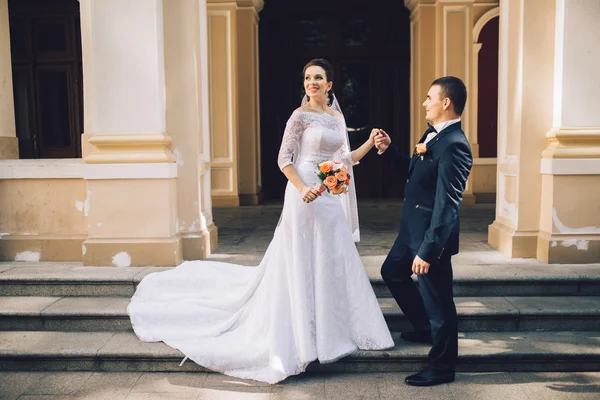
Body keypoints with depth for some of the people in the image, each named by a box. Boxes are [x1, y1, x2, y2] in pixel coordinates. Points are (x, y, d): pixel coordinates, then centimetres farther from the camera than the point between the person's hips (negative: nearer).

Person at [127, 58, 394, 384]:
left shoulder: (338, 117, 14)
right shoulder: (300, 115, -7)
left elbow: (344, 160, 15)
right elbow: (284, 159, -10)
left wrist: (371, 143, 6)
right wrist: (302, 188, -23)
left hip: (331, 199, 7)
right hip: (306, 196, -7)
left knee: (334, 262, 13)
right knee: (302, 264, 0)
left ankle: (332, 328, 29)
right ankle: (303, 334, 13)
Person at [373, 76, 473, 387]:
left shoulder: (454, 145, -23)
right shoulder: (432, 134, 7)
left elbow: (447, 205, -26)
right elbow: (413, 171, 20)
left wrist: (428, 250, -27)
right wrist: (388, 150, 6)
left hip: (432, 233, -10)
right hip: (412, 228, 11)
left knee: (437, 299, 4)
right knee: (392, 272, 26)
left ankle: (441, 367, 23)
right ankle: (425, 327, 44)